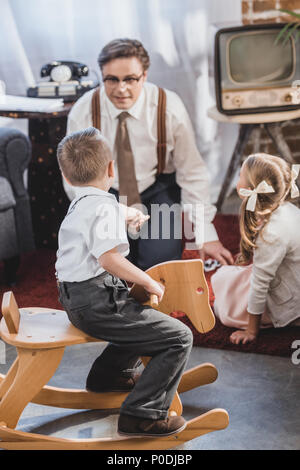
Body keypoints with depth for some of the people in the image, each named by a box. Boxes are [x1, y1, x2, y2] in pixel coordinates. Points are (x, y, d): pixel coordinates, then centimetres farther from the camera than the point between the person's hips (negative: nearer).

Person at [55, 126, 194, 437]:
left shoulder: (77, 206, 16)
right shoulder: (103, 206, -15)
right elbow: (109, 258, -27)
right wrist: (150, 283, -15)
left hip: (75, 300, 11)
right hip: (96, 303, -11)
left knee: (143, 315, 35)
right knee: (179, 338, -11)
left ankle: (110, 373, 47)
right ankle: (142, 414, -14)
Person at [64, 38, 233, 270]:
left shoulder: (169, 108, -20)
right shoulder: (82, 113, -18)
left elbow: (193, 174, -13)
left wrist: (206, 235, -14)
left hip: (157, 190, 0)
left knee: (161, 258, -22)